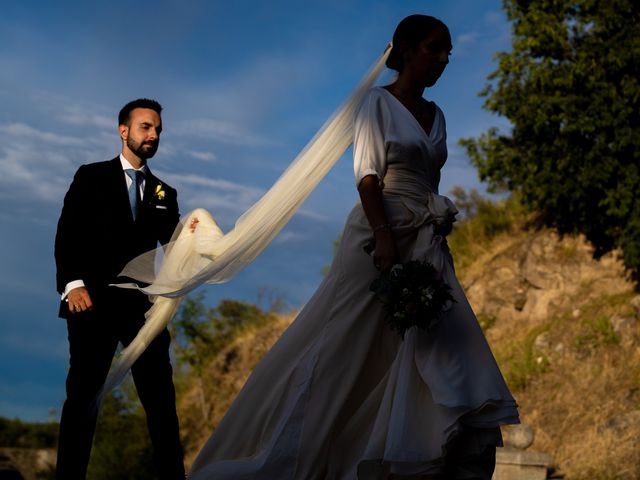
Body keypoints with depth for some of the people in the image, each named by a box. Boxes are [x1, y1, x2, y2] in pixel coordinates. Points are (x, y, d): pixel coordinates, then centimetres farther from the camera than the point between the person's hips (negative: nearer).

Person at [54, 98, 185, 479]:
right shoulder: (91, 177, 8)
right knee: (84, 394, -2)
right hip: (94, 301, -3)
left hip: (142, 303, 3)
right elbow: (67, 234, -2)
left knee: (161, 394, -2)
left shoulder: (164, 193, 18)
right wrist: (73, 283, -16)